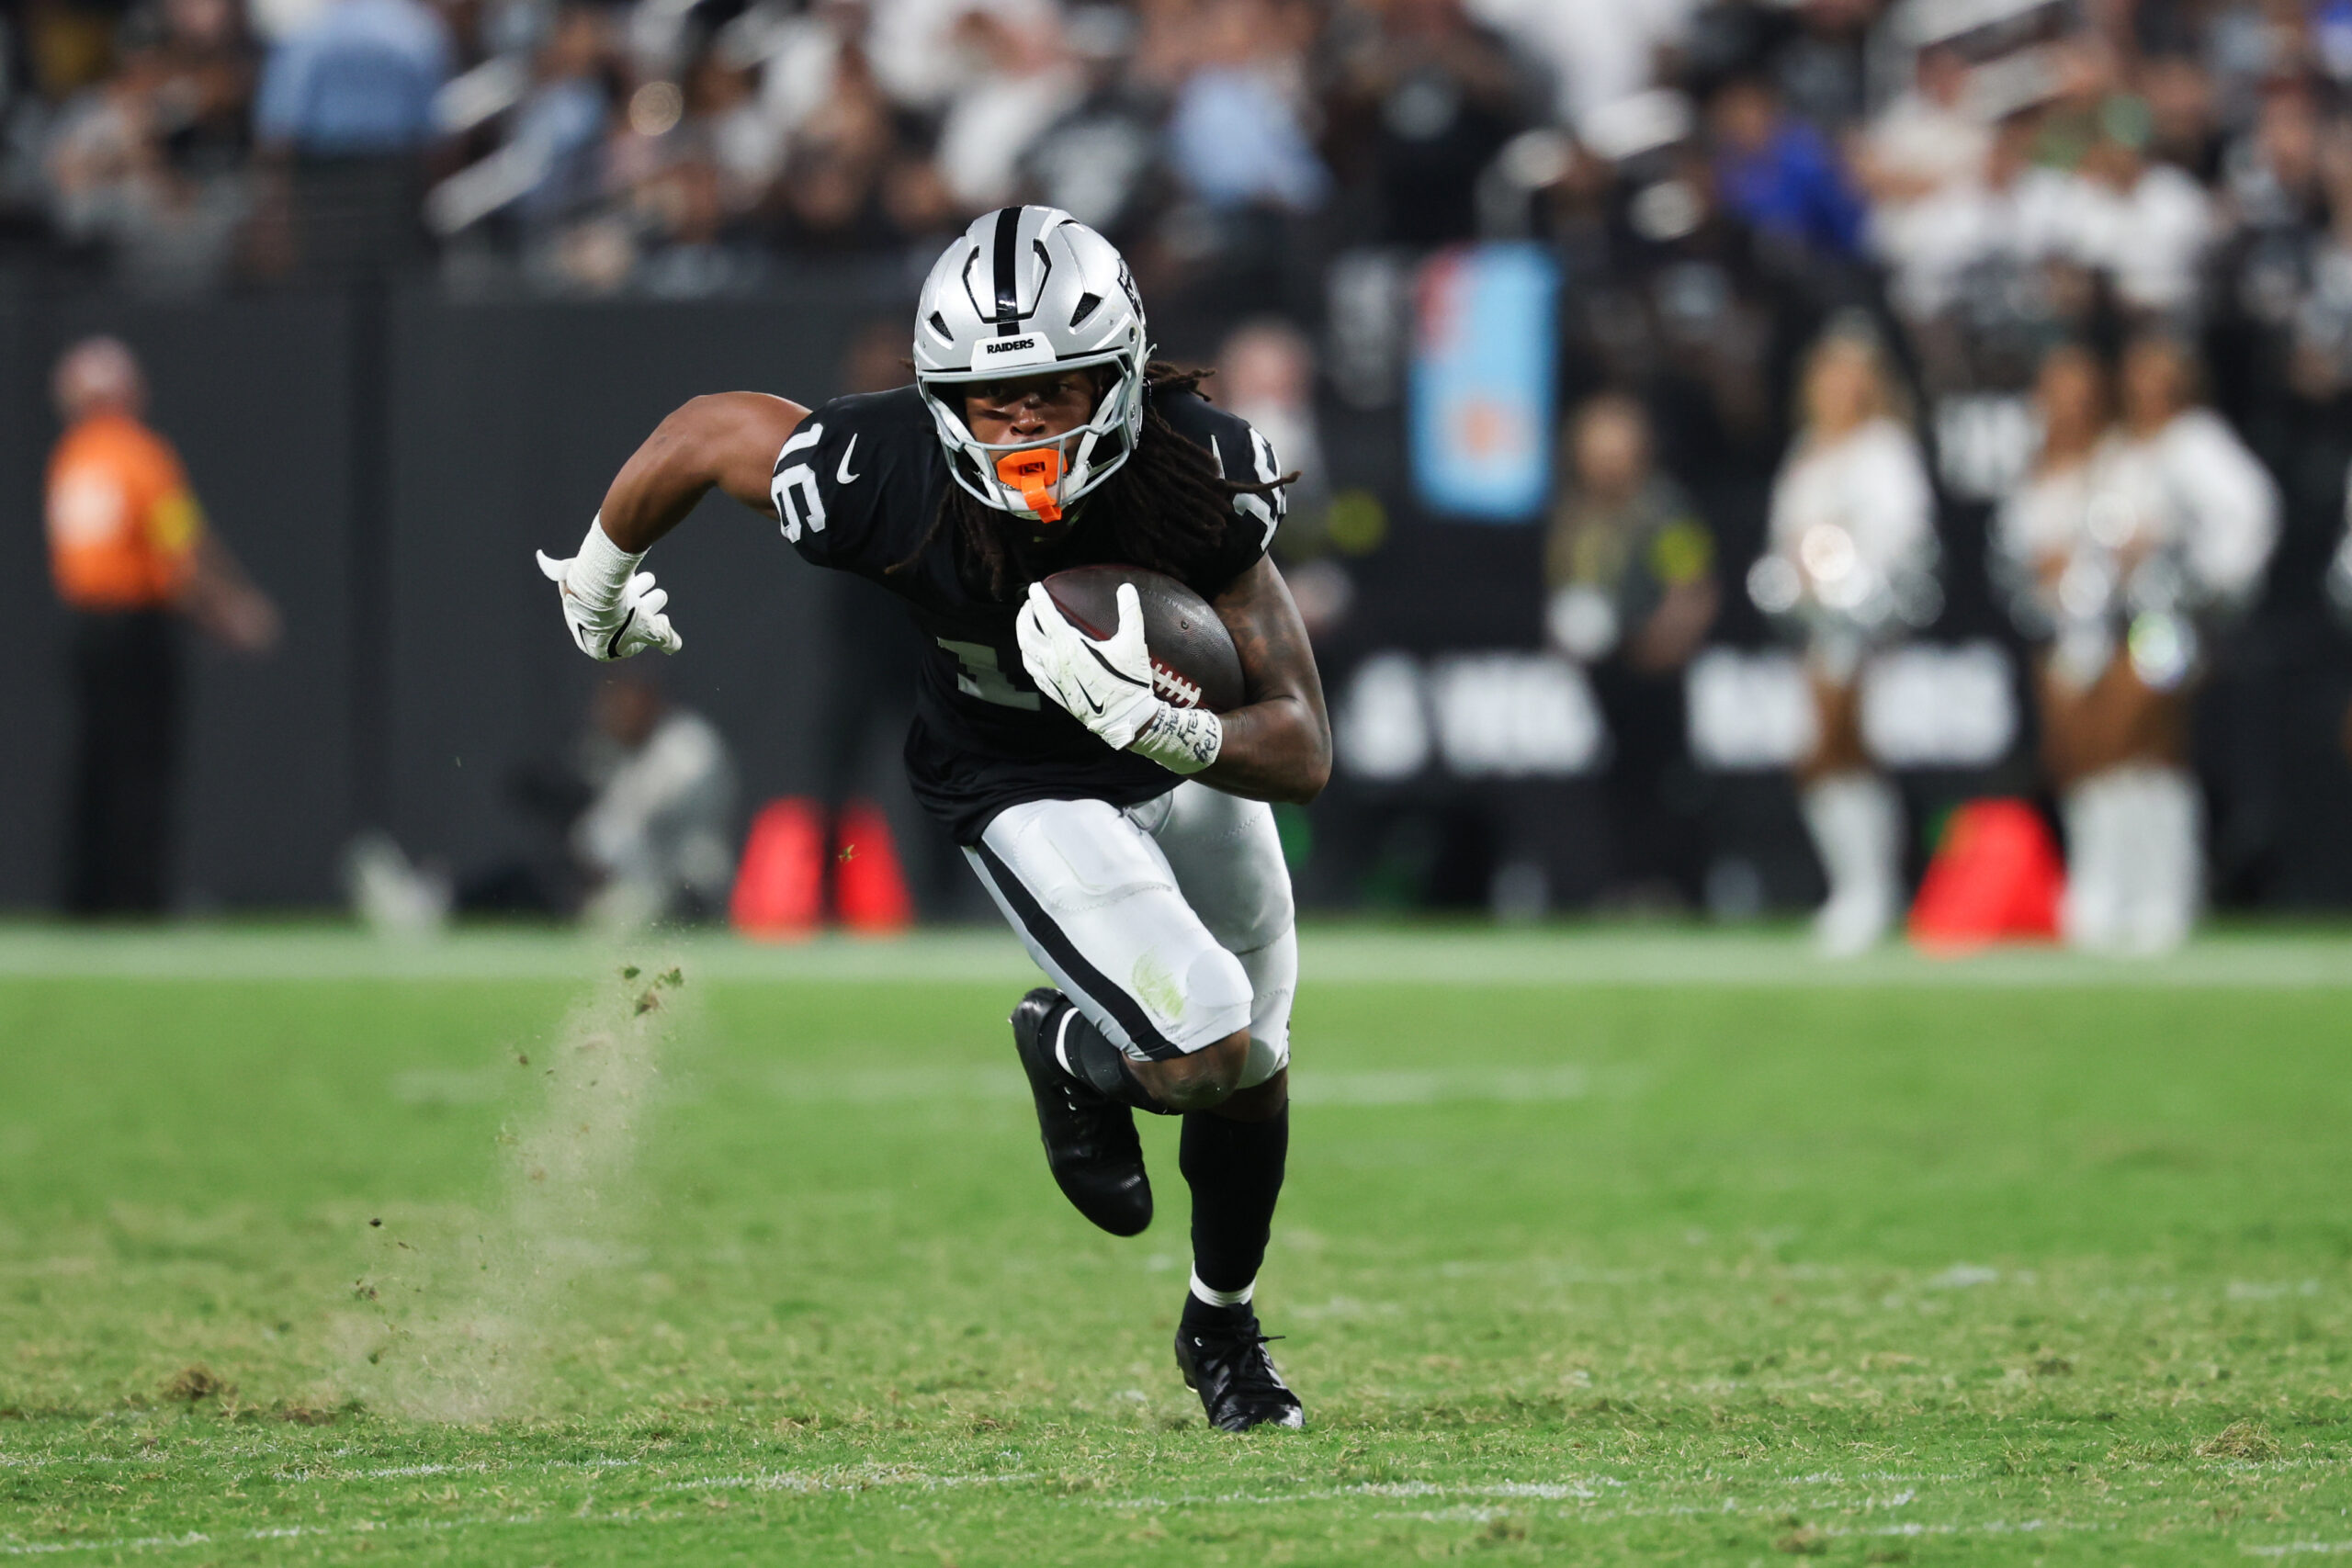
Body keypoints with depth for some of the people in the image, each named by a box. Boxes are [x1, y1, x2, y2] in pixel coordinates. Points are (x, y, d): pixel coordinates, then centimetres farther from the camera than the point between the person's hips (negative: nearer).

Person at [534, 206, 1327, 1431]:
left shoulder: (1196, 480, -34)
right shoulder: (882, 481, -37)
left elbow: (1303, 754, -32)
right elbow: (708, 428, -15)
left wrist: (1156, 724, -52)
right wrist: (598, 577, 3)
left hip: (1194, 756, 3)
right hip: (1026, 790, -3)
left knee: (1252, 1073, 19)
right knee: (1204, 1051, -20)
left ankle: (1223, 1327, 49)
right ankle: (1071, 1052, 17)